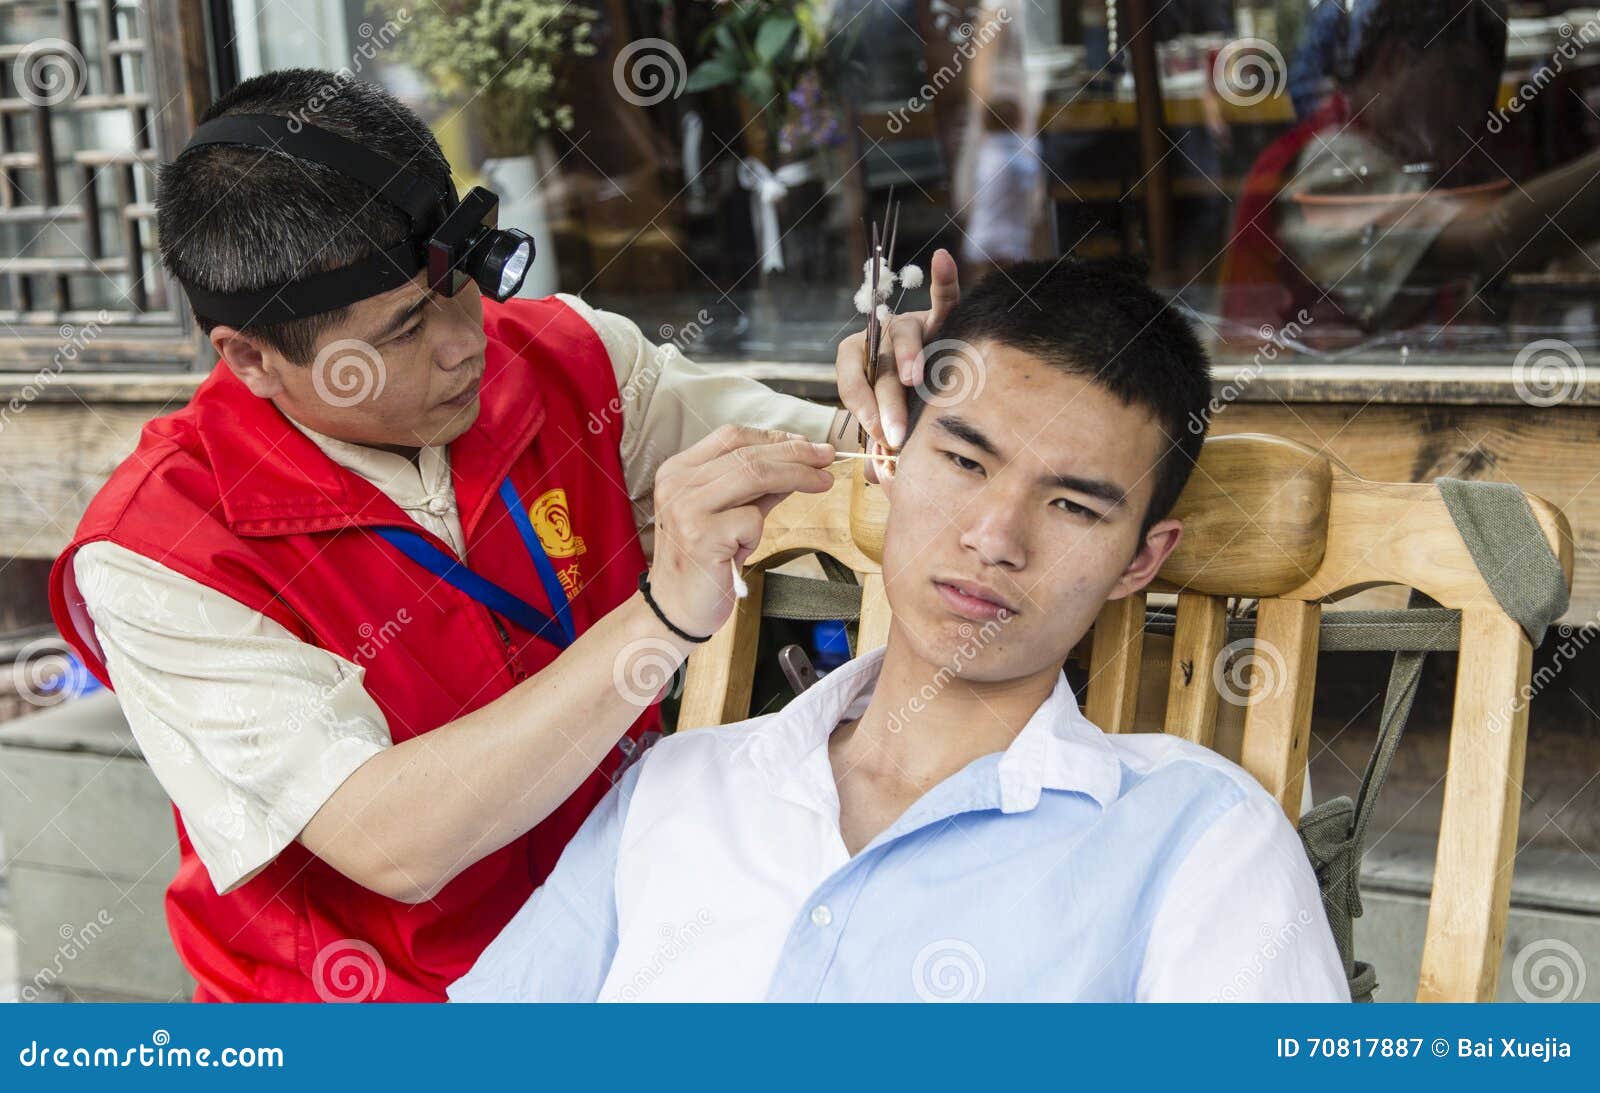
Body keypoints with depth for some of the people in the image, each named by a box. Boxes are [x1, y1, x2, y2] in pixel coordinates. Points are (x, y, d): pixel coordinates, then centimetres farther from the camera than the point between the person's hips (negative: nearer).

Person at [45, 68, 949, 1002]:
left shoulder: (568, 359, -5)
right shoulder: (155, 558, -18)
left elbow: (832, 473, 1)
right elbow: (392, 848, -29)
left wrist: (895, 412, -23)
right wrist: (665, 612, -37)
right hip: (375, 993, -2)